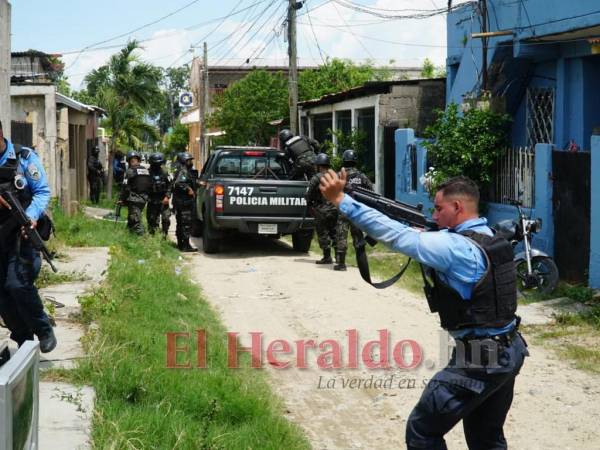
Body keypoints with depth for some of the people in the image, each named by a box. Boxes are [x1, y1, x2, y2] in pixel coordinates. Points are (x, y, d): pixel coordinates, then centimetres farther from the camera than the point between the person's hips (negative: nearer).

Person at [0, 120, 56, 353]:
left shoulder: (24, 157, -5)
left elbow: (42, 192, -4)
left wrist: (31, 217, -21)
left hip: (22, 232, -4)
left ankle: (44, 331, 4)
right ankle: (24, 342, 18)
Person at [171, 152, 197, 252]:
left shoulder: (187, 171, 18)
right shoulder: (183, 171, -14)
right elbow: (178, 183, -27)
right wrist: (188, 189, -24)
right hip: (184, 202, -11)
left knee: (181, 223, 15)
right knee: (186, 224, -10)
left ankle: (180, 244, 23)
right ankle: (186, 245, -11)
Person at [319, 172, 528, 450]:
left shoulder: (456, 247, -20)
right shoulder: (487, 238, 8)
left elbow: (398, 236, -23)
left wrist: (341, 200, -23)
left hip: (480, 360, -9)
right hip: (510, 353, 9)